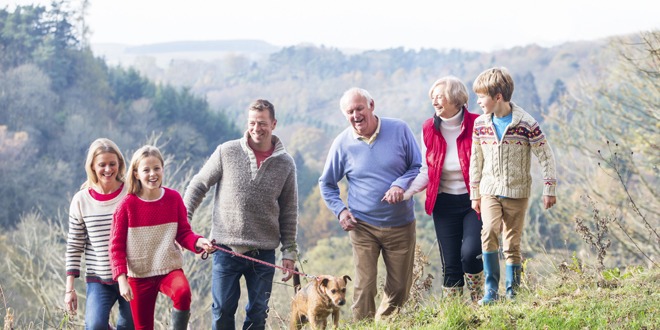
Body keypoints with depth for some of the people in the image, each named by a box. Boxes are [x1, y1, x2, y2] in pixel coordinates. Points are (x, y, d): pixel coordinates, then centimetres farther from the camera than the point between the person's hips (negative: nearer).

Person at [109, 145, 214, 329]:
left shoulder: (173, 198, -4)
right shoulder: (127, 205, -8)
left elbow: (184, 233, 3)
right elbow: (117, 246, -4)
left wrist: (199, 242, -18)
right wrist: (121, 279, -14)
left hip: (170, 268, 0)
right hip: (139, 274, 0)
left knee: (183, 292, -33)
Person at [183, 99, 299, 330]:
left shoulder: (285, 163, 3)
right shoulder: (227, 152, -2)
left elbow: (289, 212, 8)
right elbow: (198, 185, 5)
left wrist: (289, 252, 6)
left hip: (263, 253, 1)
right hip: (226, 250, -1)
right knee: (222, 311, 2)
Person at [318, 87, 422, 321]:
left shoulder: (399, 130, -5)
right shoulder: (342, 143, -3)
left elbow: (418, 167, 3)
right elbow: (326, 183, 11)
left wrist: (401, 184, -16)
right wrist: (340, 210, -4)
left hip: (401, 225, 1)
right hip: (363, 226, -1)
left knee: (400, 288, 9)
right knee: (364, 288, -9)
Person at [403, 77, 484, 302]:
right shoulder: (429, 129, 1)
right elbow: (426, 171, 5)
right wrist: (407, 192, -12)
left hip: (474, 201, -4)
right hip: (445, 205, 4)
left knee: (470, 254, -19)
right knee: (450, 264, 6)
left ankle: (478, 303, 4)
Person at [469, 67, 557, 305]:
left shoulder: (526, 123, -10)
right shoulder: (481, 124, 2)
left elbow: (546, 157, -3)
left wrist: (549, 190, -3)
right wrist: (475, 194, 14)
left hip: (517, 192, -2)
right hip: (490, 190, 2)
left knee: (512, 243, 2)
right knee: (489, 232, -21)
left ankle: (512, 293, 15)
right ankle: (491, 290, -14)